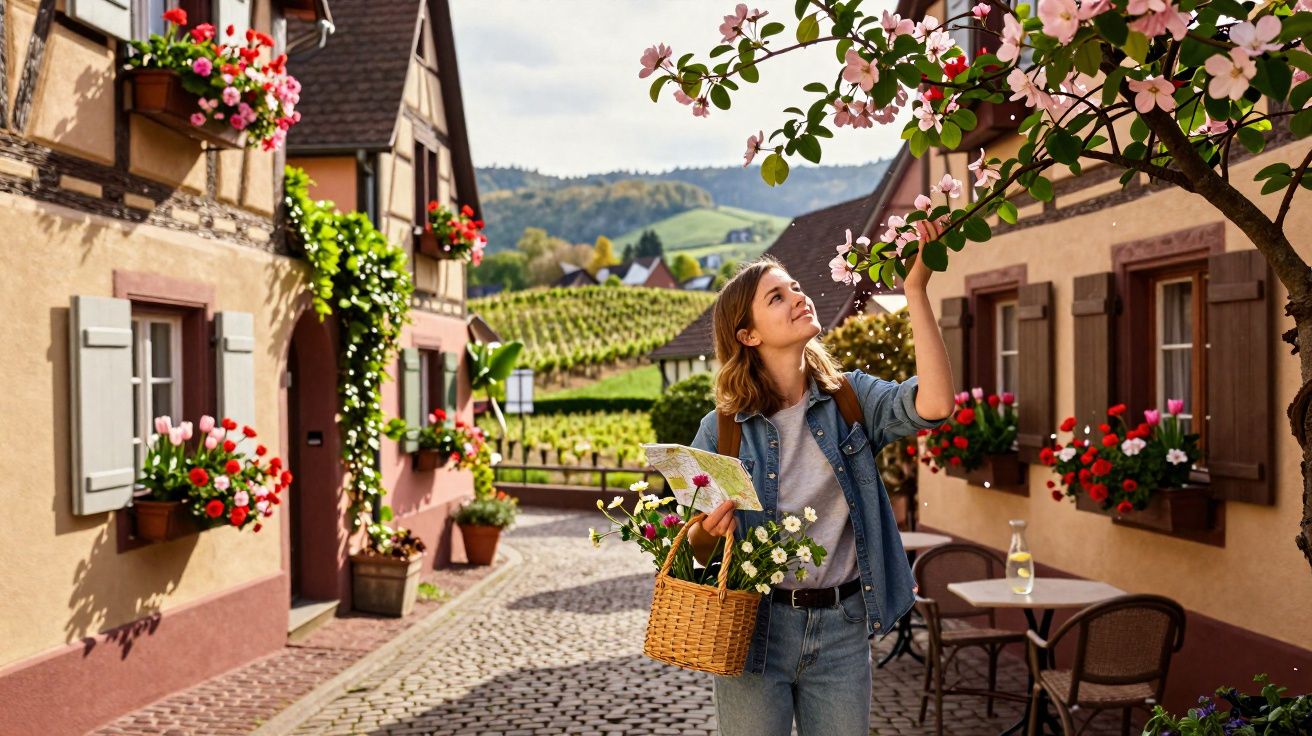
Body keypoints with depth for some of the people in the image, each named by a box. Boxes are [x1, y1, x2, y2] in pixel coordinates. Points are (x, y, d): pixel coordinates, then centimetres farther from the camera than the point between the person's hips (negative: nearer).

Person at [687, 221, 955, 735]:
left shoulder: (852, 398, -2)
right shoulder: (722, 429, -5)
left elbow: (934, 405, -22)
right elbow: (697, 547, 3)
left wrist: (916, 291, -22)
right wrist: (710, 530, -21)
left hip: (841, 629, 1)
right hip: (755, 629, -1)